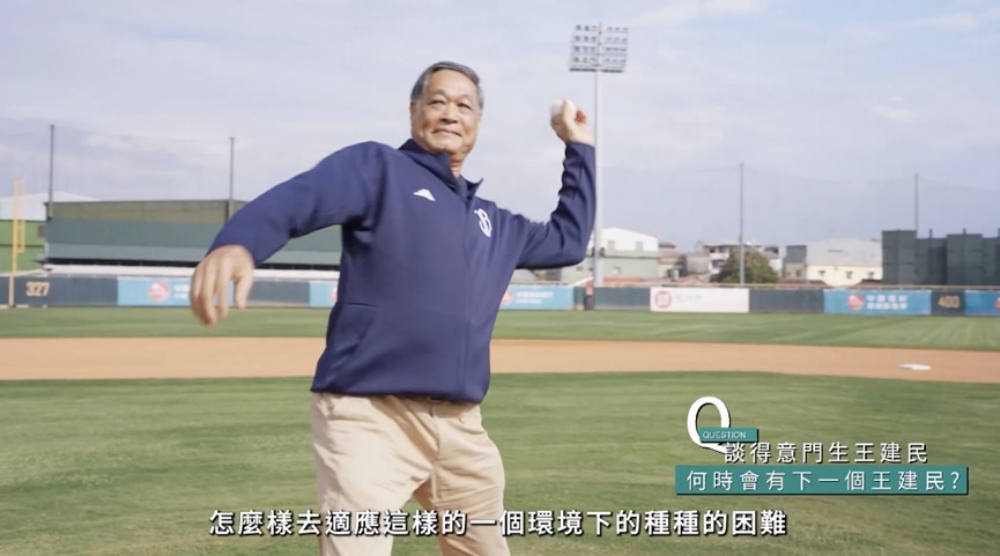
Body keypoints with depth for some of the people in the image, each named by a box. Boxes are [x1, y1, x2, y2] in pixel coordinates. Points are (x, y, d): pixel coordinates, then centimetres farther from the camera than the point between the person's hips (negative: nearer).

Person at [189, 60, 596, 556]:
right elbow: (299, 197, -16)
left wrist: (578, 149, 35)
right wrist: (237, 243, -38)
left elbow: (568, 241, 37)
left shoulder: (494, 223, 23)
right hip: (367, 417, -7)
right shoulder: (376, 167, 3)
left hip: (461, 428, 7)